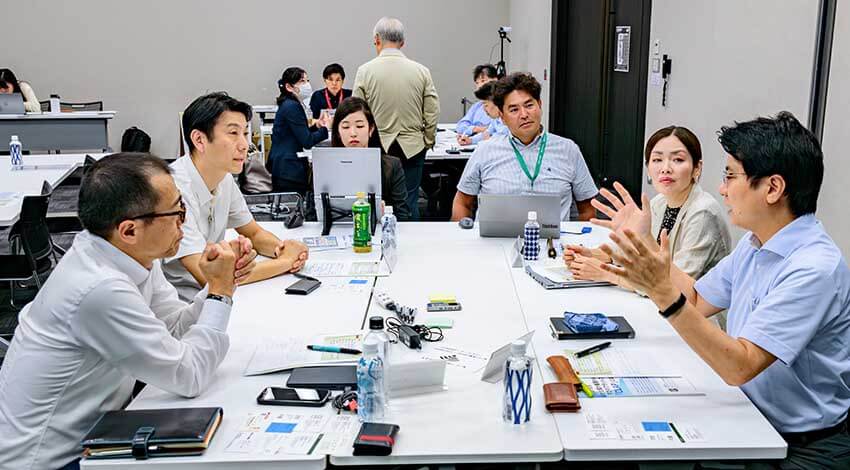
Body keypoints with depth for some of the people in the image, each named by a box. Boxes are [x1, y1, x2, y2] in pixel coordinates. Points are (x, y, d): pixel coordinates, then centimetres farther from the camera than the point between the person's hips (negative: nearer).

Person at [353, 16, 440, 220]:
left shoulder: (365, 70, -4)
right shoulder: (421, 71, 0)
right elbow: (432, 113, 1)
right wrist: (428, 143, 15)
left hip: (376, 147, -1)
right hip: (412, 147, 1)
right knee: (410, 204, 5)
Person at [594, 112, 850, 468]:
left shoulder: (814, 269, -24)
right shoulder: (754, 244, 4)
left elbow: (740, 367, -28)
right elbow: (698, 301, 13)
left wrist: (664, 293, -37)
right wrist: (642, 240, 7)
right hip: (755, 422, 7)